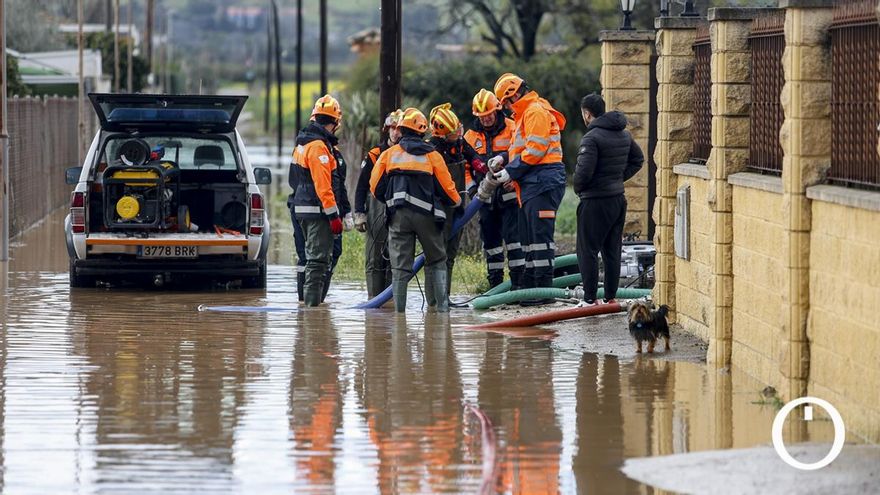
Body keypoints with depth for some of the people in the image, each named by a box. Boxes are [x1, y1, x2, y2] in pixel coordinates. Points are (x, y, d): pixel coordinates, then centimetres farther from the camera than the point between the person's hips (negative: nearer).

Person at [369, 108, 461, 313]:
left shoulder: (389, 154, 7)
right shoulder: (432, 155, 4)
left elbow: (376, 186, 6)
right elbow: (446, 187, 4)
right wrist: (456, 201, 26)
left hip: (398, 215, 1)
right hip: (426, 215, -1)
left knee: (400, 265, 4)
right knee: (436, 261, 11)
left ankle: (399, 308, 0)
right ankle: (440, 303, 2)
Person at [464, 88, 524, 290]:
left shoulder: (511, 128, -3)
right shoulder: (471, 135, 11)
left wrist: (503, 158, -33)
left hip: (509, 192, -5)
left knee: (513, 237, -11)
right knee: (490, 240, 9)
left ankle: (518, 281, -10)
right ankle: (495, 284, 16)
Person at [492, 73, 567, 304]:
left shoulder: (536, 111, -10)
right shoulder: (526, 114, 24)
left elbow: (535, 149, -18)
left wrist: (512, 172, -14)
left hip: (543, 182, -11)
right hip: (532, 185, 11)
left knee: (540, 235, -12)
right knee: (528, 238, 13)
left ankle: (544, 288, -13)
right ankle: (529, 285, 18)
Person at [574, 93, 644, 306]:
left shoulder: (592, 138, -17)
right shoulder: (624, 135, 9)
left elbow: (584, 170, -24)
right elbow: (638, 159, 23)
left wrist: (578, 188, -5)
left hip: (595, 201, -8)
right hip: (619, 198, 8)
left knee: (588, 251, -1)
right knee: (612, 251, 14)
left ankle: (590, 299, -3)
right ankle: (611, 297, 17)